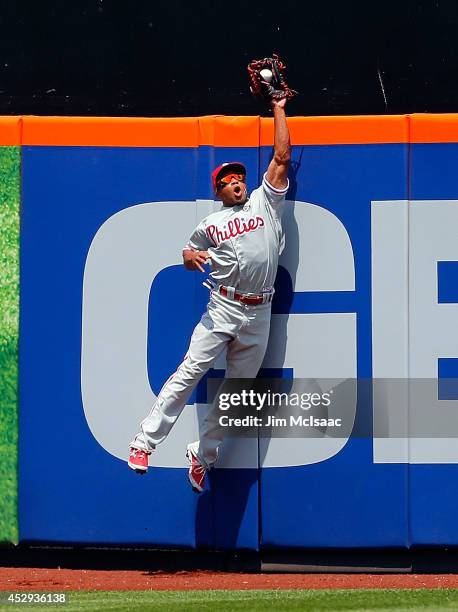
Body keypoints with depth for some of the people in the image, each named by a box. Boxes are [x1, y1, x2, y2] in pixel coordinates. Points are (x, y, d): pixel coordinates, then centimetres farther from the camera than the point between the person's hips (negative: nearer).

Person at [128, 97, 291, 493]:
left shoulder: (266, 202, 10)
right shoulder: (210, 225, 9)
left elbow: (282, 157, 8)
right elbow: (188, 255, 20)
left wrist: (278, 108, 8)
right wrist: (191, 258, -5)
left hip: (259, 314, 2)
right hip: (223, 308, -2)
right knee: (190, 372, -13)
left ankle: (203, 456, 18)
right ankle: (145, 443, -15)